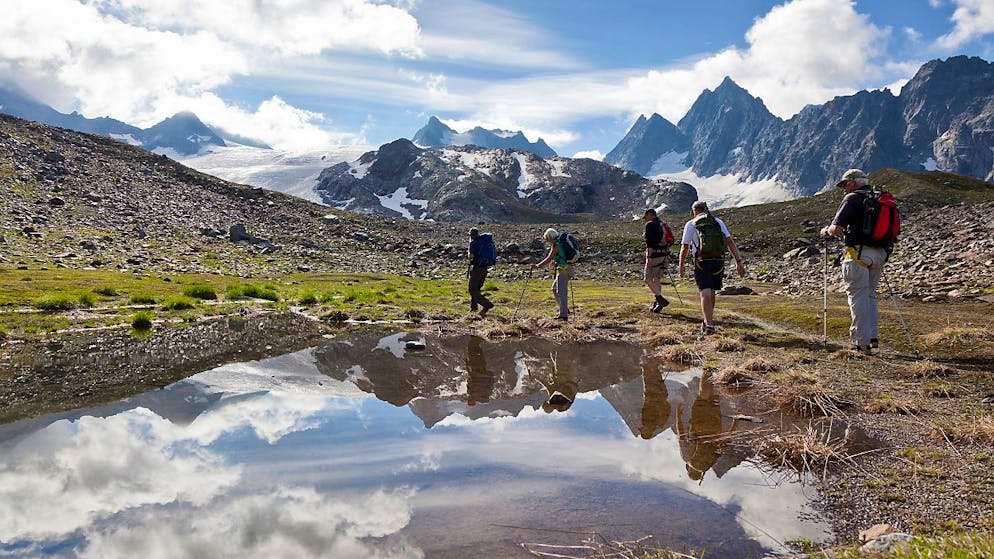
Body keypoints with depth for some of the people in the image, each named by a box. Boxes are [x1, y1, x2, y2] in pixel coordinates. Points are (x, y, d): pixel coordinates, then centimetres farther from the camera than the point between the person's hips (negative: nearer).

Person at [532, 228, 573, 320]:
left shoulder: (555, 244, -9)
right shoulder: (561, 243, 19)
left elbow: (549, 259, -14)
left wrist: (537, 266, -10)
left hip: (563, 270, -10)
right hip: (565, 270, 10)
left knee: (561, 292, -11)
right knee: (555, 289, 19)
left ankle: (563, 315, -14)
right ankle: (565, 310, 22)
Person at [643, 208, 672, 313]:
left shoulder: (650, 224, -8)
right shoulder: (663, 225, 18)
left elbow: (650, 242, -17)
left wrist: (649, 257, -21)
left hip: (655, 255, -9)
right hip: (664, 255, 9)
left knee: (648, 279, -7)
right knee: (657, 280, 13)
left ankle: (662, 300, -18)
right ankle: (657, 304, 15)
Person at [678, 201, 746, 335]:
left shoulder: (690, 224, 6)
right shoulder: (718, 222, 13)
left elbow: (685, 247, 5)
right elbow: (730, 241, 3)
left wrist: (681, 265, 19)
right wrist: (739, 262, 1)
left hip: (702, 262, -3)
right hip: (719, 261, 3)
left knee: (705, 294, -9)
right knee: (711, 292, 19)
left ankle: (709, 326, -21)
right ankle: (708, 321, 32)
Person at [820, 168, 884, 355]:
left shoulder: (852, 199, -8)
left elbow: (836, 228, -15)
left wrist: (826, 231, 5)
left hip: (859, 253, -7)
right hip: (879, 253, 7)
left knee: (858, 297, -2)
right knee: (870, 294, 20)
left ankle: (862, 343, -1)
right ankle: (873, 336, 20)